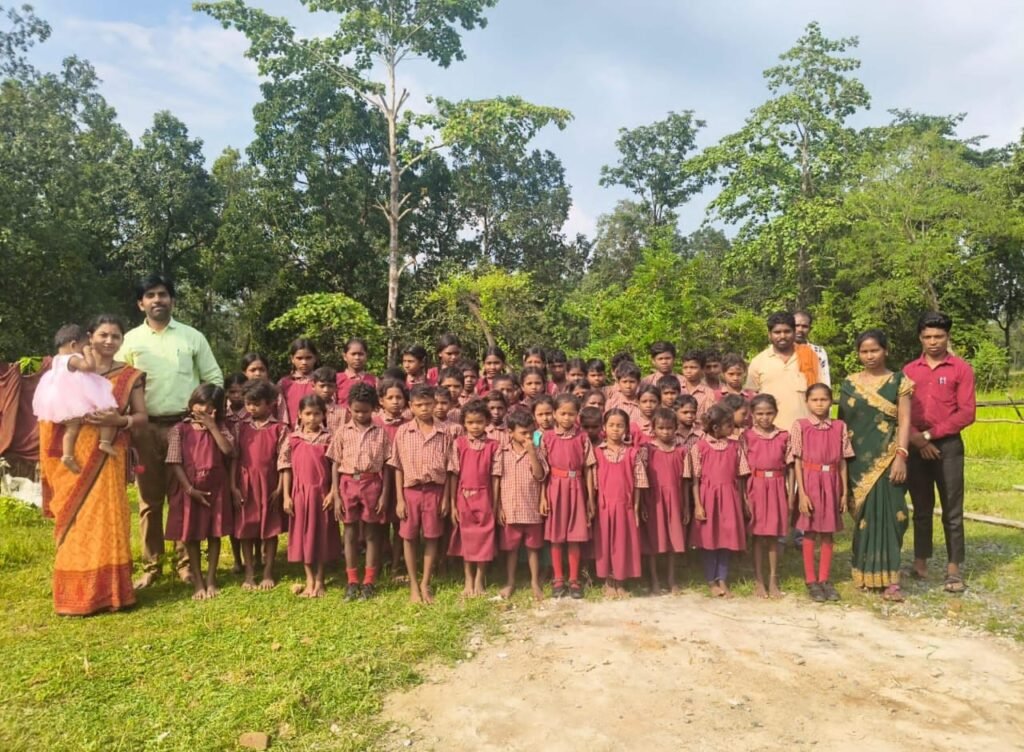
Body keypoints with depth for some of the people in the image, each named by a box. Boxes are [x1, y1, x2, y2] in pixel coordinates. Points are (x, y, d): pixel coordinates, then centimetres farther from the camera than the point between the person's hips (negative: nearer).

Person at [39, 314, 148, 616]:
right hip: (73, 458, 1)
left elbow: (142, 418, 3)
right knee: (75, 525, 4)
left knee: (105, 521, -2)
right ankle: (76, 594, 15)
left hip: (107, 458, -1)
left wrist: (119, 420, -16)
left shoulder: (130, 376, 5)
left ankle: (108, 591, 9)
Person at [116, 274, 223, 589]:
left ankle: (186, 563, 14)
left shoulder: (192, 337, 4)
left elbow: (214, 378, 6)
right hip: (146, 428, 1)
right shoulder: (130, 340, 7)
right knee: (149, 500, 7)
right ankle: (150, 566, 18)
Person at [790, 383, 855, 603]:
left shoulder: (840, 426, 3)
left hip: (831, 483, 3)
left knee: (828, 533, 10)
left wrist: (844, 492, 3)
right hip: (810, 482, -3)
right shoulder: (800, 426, -5)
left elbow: (842, 462, 5)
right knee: (809, 533, 5)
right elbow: (797, 462, -6)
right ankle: (811, 581, 16)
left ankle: (824, 579, 21)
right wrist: (802, 493, -11)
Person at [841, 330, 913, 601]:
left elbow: (904, 421, -4)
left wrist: (901, 456, -14)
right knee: (865, 514, 7)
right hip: (859, 460, 2)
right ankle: (866, 571, 17)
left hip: (887, 458, -2)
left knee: (886, 513, -5)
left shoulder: (899, 381, 2)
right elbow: (842, 422, 9)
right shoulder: (849, 383, 7)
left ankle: (887, 577, 0)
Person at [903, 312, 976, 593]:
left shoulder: (961, 369, 0)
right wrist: (916, 439, -10)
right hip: (916, 447, 3)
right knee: (921, 508, 10)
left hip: (948, 445, -2)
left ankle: (953, 568, 7)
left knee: (952, 510, 0)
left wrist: (930, 434, -11)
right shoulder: (909, 370, 8)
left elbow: (966, 413, -7)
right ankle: (920, 561, 17)